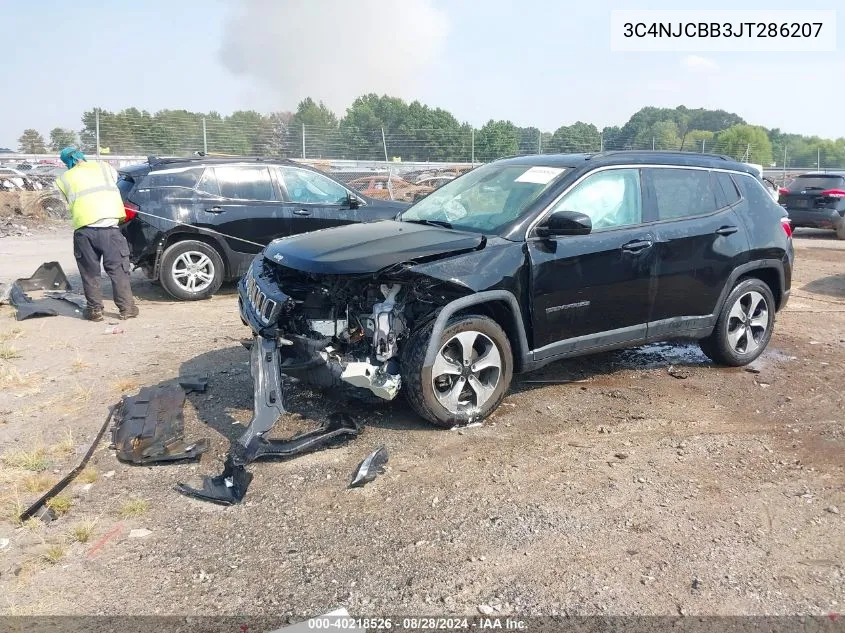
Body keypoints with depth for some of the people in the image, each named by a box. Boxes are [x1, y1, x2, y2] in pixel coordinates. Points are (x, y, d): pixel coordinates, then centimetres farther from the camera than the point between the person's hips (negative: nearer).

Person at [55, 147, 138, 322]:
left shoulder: (64, 179, 14)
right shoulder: (105, 168, 16)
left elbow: (70, 203, 12)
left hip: (84, 230, 0)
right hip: (109, 227, 0)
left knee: (90, 273, 11)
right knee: (118, 270, 7)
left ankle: (95, 309, 14)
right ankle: (127, 308, 9)